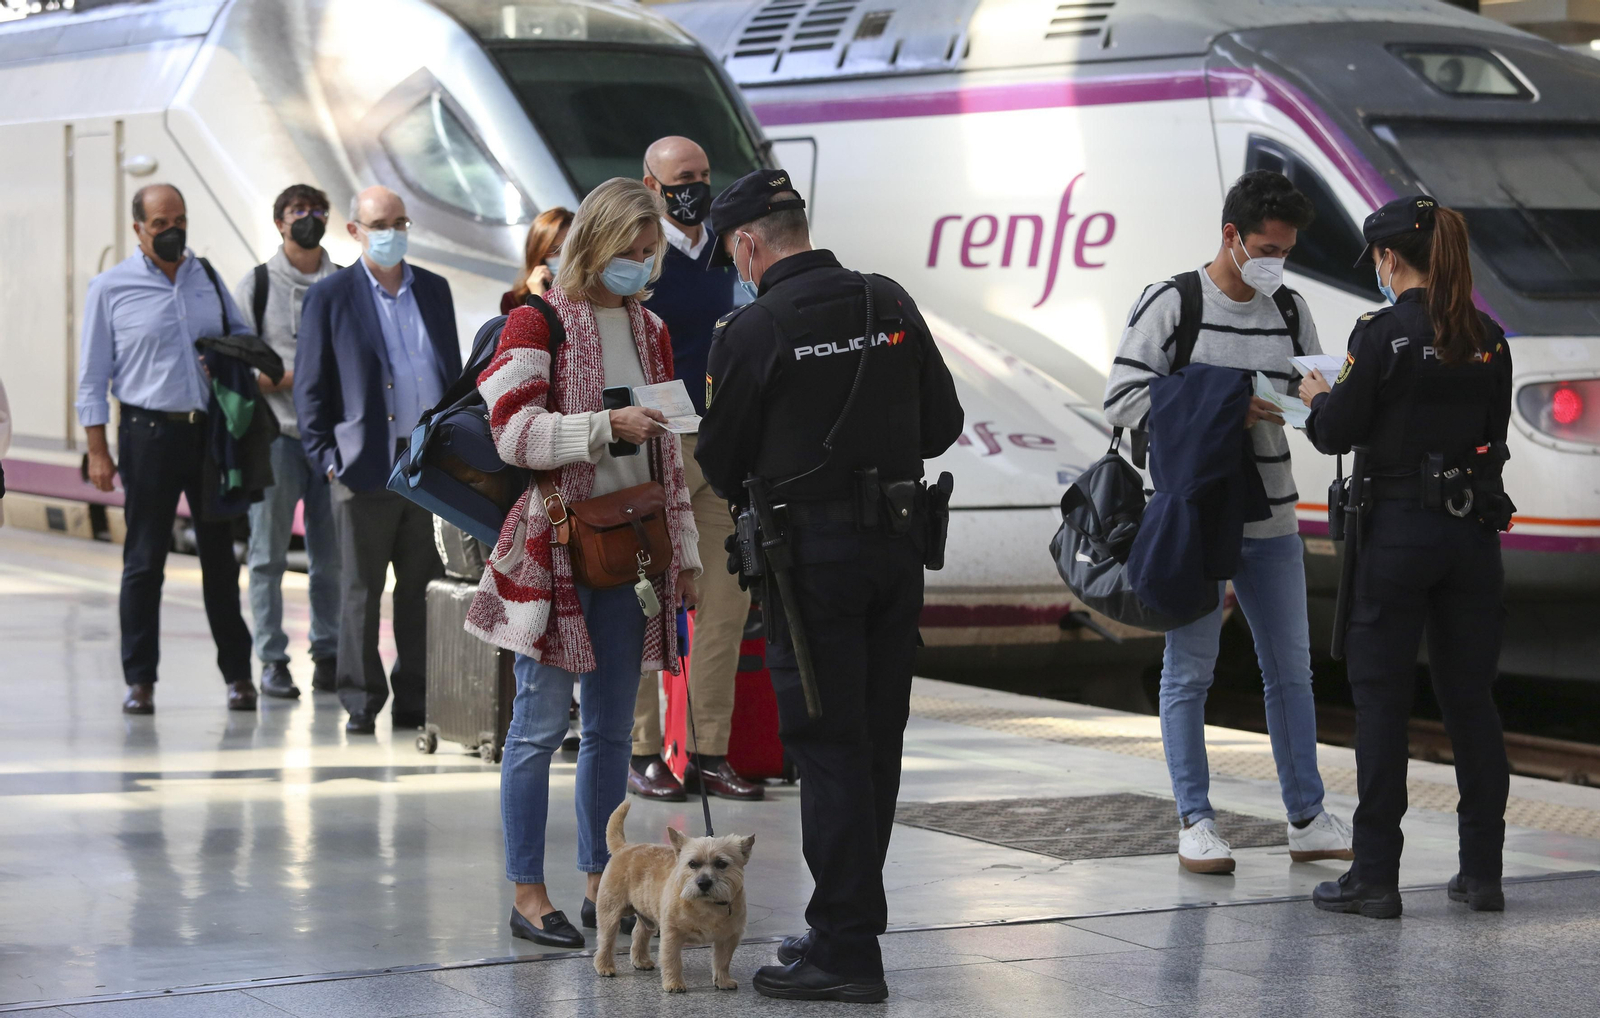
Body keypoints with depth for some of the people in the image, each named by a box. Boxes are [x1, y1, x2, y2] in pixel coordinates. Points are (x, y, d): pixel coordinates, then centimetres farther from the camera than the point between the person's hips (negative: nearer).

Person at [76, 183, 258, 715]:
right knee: (144, 561, 1)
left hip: (212, 432, 3)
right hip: (149, 433, -3)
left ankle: (238, 672, 12)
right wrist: (98, 451, -4)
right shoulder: (111, 288, 0)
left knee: (220, 556, 6)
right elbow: (93, 378, 1)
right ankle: (139, 679, 7)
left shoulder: (209, 278, 9)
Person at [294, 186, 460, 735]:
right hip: (365, 464, -4)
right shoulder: (330, 296, 0)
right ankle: (360, 703, 8)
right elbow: (309, 386, 0)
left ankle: (416, 702, 14)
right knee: (361, 590, 2)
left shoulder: (434, 289, 12)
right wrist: (325, 457, -7)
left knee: (425, 587, 7)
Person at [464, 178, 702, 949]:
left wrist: (685, 551, 16)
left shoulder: (649, 331, 15)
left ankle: (601, 884, 16)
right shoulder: (537, 322, -5)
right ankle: (528, 894, -1)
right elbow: (515, 432, -15)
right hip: (555, 545, -6)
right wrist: (606, 426, -26)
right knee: (542, 721, -5)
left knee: (613, 725, 9)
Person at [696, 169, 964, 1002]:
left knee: (827, 745, -3)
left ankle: (845, 950, -3)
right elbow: (941, 424, 10)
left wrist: (748, 492, 19)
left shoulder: (751, 331, -11)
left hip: (811, 551, -6)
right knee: (878, 739, 12)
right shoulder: (891, 306, 5)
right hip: (899, 543, 6)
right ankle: (851, 926, 22)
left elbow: (720, 463, -2)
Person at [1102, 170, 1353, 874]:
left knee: (1290, 669, 8)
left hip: (1272, 523, 5)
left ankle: (1308, 820, 15)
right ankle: (1196, 825, 7)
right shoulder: (1170, 305, -6)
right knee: (1189, 672, 0)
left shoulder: (1290, 311, 10)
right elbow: (1124, 399, -10)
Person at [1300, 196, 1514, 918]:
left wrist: (1318, 398, 13)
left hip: (1399, 528, -5)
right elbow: (1492, 432, 14)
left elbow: (1336, 434, -10)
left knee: (1381, 698, 1)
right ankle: (1482, 870, 14)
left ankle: (1375, 876, 2)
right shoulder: (1490, 340, 5)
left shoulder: (1382, 335, -12)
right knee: (1471, 696, 11)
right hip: (1474, 528, 5)